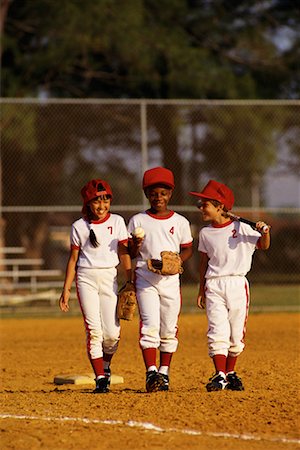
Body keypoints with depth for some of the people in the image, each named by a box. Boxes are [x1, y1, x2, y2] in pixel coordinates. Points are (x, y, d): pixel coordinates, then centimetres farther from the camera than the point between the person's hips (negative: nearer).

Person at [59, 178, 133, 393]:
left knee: (112, 332, -5)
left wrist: (130, 282, -1)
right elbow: (73, 259, 8)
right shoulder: (79, 226, 4)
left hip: (109, 277, 1)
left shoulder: (117, 222, 4)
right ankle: (100, 378, -6)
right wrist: (66, 289, 6)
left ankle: (106, 366, 23)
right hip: (86, 277, 0)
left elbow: (124, 253, 5)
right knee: (94, 330, -9)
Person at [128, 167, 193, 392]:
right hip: (145, 279, -2)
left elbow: (187, 249, 13)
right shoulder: (138, 221, 2)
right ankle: (151, 372, -19)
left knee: (169, 329, 6)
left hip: (171, 279, 2)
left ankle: (164, 373, 17)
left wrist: (176, 261, -7)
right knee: (150, 325, -15)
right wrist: (135, 245, -17)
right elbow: (130, 254, 5)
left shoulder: (180, 222, 5)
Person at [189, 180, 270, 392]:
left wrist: (265, 232, -20)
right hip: (214, 286, 1)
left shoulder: (241, 228, -1)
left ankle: (231, 373, 19)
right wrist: (201, 290, 17)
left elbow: (263, 246, 2)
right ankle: (219, 375, -13)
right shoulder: (205, 233, 8)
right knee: (218, 332, -11)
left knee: (237, 333, 5)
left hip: (237, 284, -1)